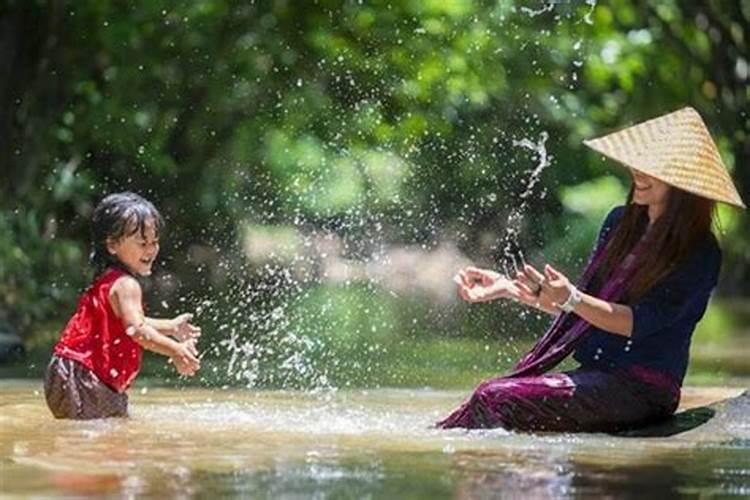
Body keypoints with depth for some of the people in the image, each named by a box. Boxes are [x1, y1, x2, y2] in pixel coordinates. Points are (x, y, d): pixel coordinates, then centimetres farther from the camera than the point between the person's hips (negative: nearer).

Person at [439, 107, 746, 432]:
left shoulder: (700, 255, -9)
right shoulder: (620, 222, 13)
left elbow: (638, 323, -17)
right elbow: (579, 309, 20)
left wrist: (570, 299, -30)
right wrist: (506, 287, 11)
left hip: (642, 391, -7)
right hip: (595, 375, 7)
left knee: (495, 398, -24)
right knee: (490, 396, -17)